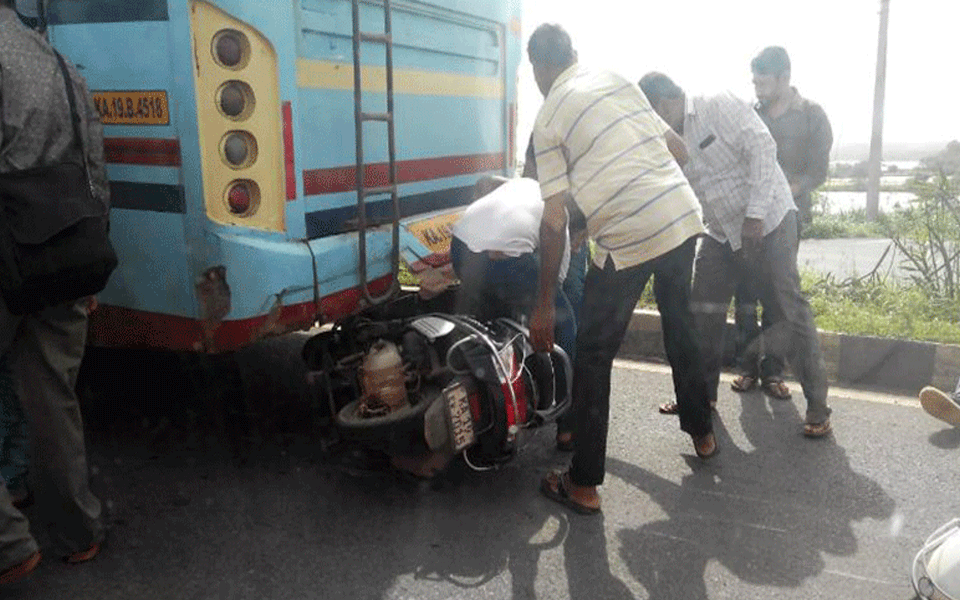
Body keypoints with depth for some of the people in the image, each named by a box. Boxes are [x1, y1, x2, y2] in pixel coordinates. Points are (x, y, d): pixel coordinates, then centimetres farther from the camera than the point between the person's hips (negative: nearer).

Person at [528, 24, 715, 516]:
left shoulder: (548, 118, -1)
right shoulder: (618, 81, 15)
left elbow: (555, 221, -6)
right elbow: (676, 147, 16)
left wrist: (544, 306, -1)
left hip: (626, 239, -6)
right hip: (683, 216, 6)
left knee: (593, 356, 6)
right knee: (680, 325, 27)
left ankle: (584, 485, 12)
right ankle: (702, 432, 45)